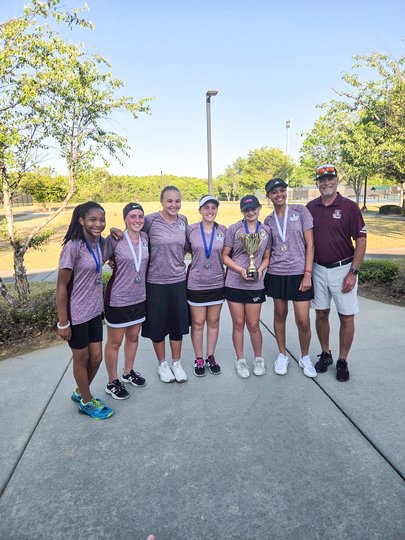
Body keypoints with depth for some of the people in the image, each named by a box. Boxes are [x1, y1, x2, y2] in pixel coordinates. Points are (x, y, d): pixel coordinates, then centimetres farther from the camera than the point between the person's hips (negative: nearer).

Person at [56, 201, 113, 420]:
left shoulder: (97, 241, 1)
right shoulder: (73, 247, -20)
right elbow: (61, 287, -16)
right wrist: (63, 323, -14)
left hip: (94, 311, 7)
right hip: (77, 314, -6)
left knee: (96, 358, 16)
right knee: (82, 359, 13)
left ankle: (80, 392, 42)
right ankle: (86, 402, 34)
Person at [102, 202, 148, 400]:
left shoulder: (145, 237, 1)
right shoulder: (114, 239, -16)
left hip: (139, 298, 6)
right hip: (117, 300, -5)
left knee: (133, 337, 20)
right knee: (114, 342, 9)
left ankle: (128, 373, 41)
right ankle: (112, 382, 28)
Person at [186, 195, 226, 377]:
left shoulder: (223, 230, 2)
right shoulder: (190, 230, -4)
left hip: (217, 282, 2)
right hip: (196, 283, -2)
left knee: (213, 321, 12)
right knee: (198, 322, 7)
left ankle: (211, 357, 28)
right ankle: (199, 359, 23)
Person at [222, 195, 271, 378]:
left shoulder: (266, 230, 4)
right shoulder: (234, 229, -2)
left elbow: (266, 257, 10)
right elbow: (225, 256, -2)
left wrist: (260, 269, -10)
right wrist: (240, 270, -16)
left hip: (255, 285, 1)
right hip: (234, 284, -1)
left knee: (254, 325, 7)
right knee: (238, 324, 8)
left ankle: (258, 359, 29)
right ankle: (240, 361, 25)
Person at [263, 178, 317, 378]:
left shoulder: (300, 211, 0)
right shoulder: (268, 221, 8)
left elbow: (310, 244, -3)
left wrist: (307, 274, -9)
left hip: (299, 273, -2)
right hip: (276, 274, 3)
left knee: (303, 320, -2)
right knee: (280, 315, 11)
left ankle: (305, 357, 23)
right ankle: (282, 355, 30)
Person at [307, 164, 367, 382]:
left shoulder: (349, 207, -6)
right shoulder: (310, 208, 3)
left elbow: (361, 241, -6)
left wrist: (353, 272, -12)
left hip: (343, 269, -3)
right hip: (318, 269, 3)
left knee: (346, 317, 4)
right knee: (321, 314, 11)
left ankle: (342, 361, 19)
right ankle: (325, 354, 29)